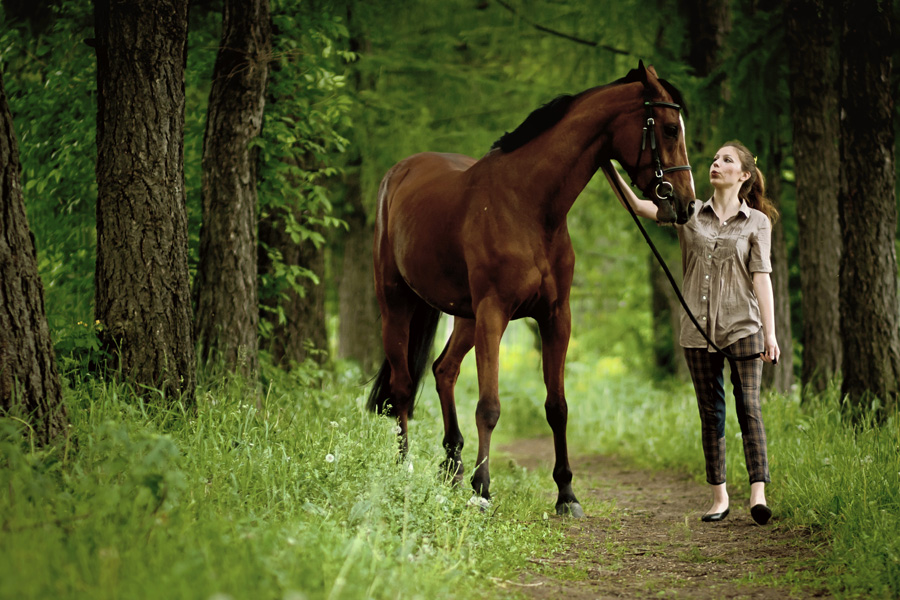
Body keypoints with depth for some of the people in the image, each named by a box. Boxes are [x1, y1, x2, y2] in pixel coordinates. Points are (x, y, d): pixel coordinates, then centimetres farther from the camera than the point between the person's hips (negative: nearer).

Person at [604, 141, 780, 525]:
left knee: (748, 405, -12)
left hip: (742, 325, -3)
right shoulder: (690, 214, 8)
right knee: (710, 413, 6)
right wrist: (610, 171, -17)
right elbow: (639, 207, -3)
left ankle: (758, 493, -17)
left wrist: (770, 333, -8)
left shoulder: (757, 222, 3)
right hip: (698, 328, 3)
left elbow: (761, 278, -2)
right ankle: (719, 496, 12)